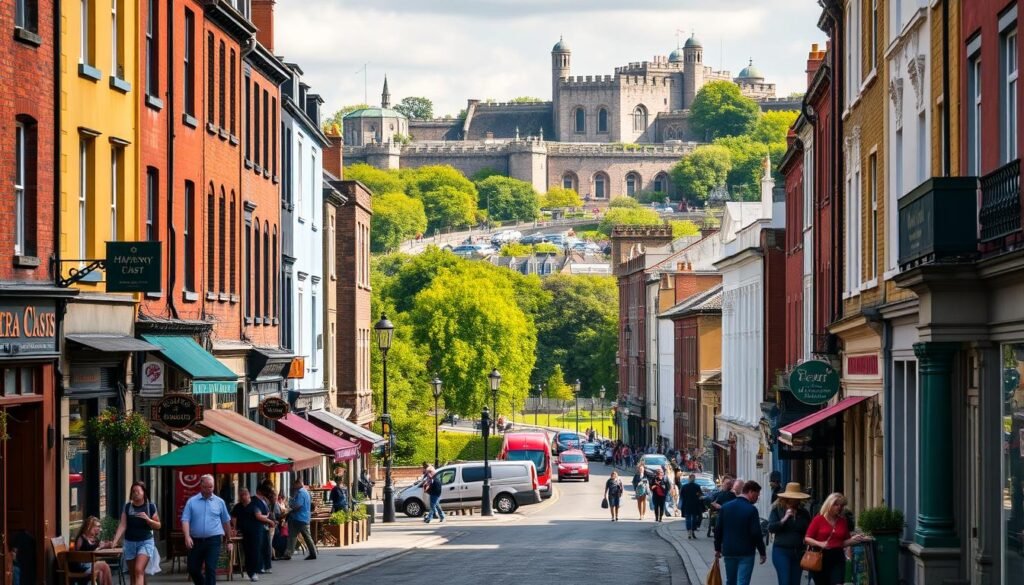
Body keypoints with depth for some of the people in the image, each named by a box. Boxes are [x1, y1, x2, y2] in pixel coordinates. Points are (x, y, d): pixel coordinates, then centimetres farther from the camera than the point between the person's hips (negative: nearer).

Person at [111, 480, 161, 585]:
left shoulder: (150, 506, -1)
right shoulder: (127, 507, 3)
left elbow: (158, 526, 2)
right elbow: (122, 525, -2)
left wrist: (147, 519, -17)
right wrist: (114, 541, -15)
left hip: (146, 542, -4)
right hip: (130, 543, 4)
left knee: (139, 570, -21)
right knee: (133, 574, 8)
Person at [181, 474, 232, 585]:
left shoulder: (219, 502, 5)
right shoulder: (192, 501, 2)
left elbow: (226, 522, 12)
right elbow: (185, 520, -5)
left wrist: (229, 540, 13)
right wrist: (187, 537, -20)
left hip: (213, 540, -1)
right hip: (196, 541, 1)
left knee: (211, 569, -8)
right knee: (193, 569, 8)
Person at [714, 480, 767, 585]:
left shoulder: (725, 507, 4)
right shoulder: (751, 510, -12)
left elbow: (718, 530, 6)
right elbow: (756, 533, -13)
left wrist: (718, 548, 14)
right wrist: (762, 552, -5)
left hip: (728, 552, 5)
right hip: (746, 553, -5)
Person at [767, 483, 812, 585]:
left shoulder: (803, 512, 8)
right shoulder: (777, 510, 1)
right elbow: (770, 528, -8)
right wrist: (784, 519, -16)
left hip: (798, 552, 4)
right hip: (781, 551, -3)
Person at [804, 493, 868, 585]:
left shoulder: (843, 521, 9)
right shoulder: (818, 519, -2)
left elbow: (845, 541, 13)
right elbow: (807, 539, -5)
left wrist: (854, 539, -6)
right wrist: (820, 544, -21)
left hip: (838, 558, 2)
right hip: (821, 557, -2)